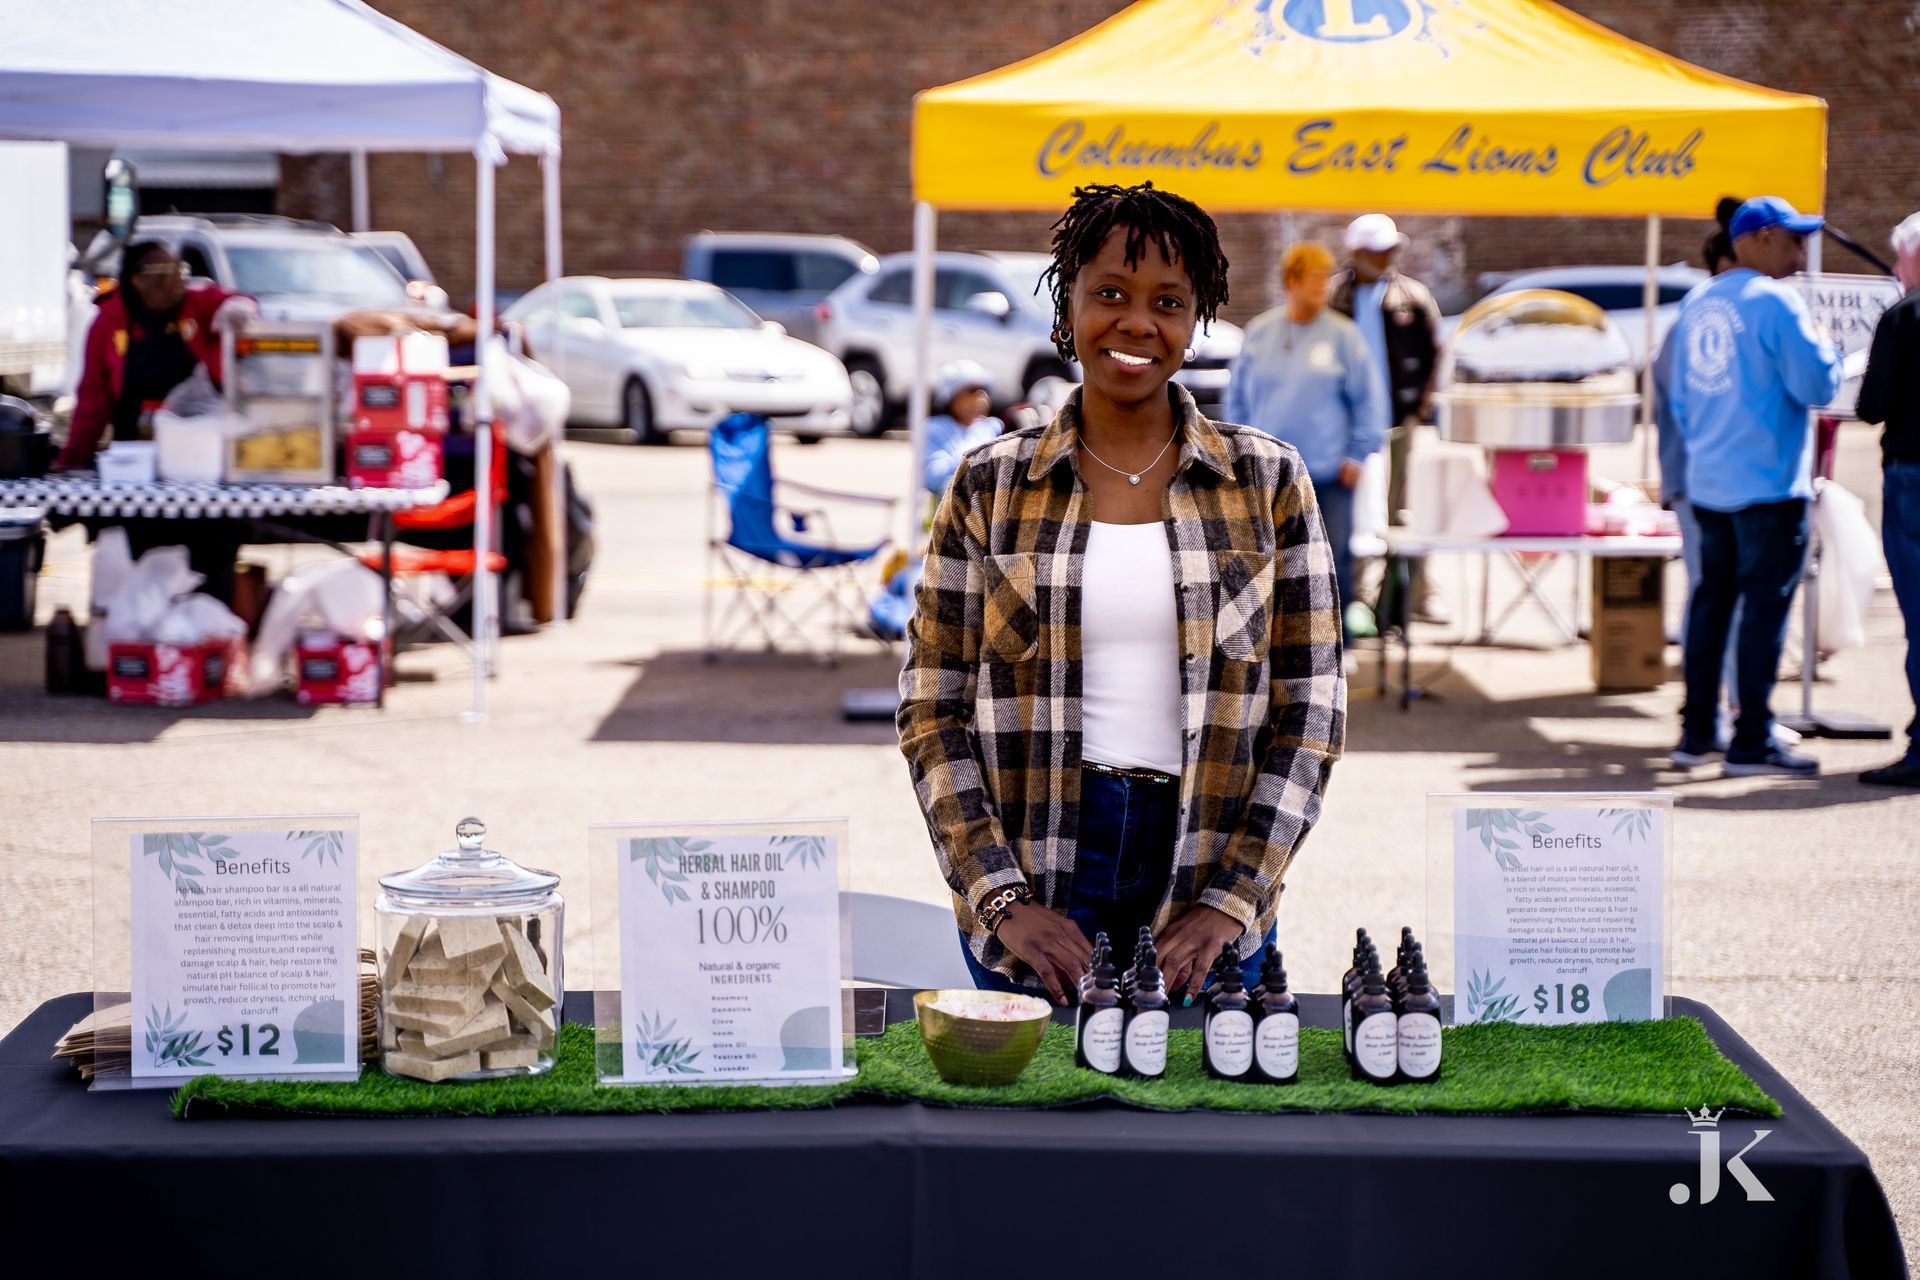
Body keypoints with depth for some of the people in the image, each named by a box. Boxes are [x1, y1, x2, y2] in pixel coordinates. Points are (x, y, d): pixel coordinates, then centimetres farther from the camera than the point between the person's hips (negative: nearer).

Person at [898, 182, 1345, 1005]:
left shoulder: (1267, 482, 3)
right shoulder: (989, 484, 3)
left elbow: (1310, 711, 2)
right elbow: (932, 710, 2)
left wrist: (1229, 903, -8)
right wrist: (1002, 899, -9)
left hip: (1206, 898, 0)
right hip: (1034, 885, 0)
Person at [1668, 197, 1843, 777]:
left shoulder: (1696, 304, 12)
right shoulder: (1774, 302, -13)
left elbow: (1680, 397, 18)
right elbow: (1817, 385, -16)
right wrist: (1829, 350, 3)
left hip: (1707, 484, 8)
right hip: (1768, 485, -8)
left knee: (1711, 601, 13)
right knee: (1765, 608, -3)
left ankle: (1697, 732, 16)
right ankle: (1753, 742, -2)